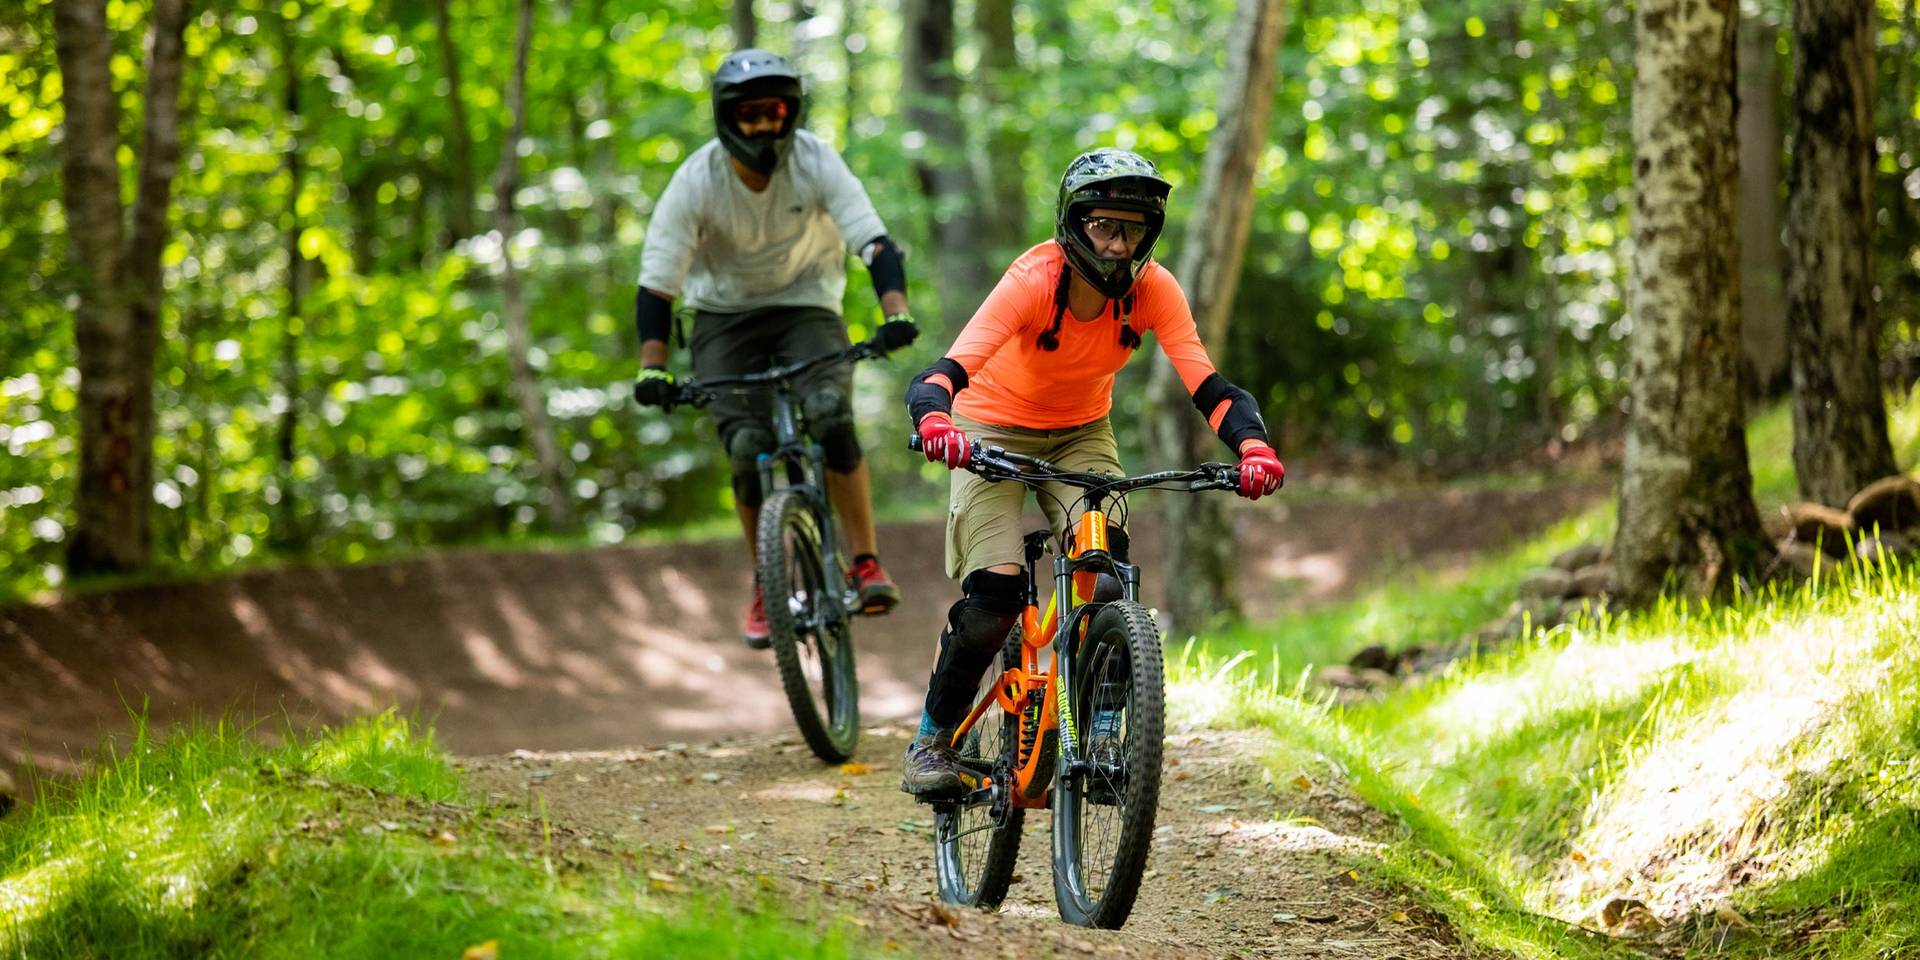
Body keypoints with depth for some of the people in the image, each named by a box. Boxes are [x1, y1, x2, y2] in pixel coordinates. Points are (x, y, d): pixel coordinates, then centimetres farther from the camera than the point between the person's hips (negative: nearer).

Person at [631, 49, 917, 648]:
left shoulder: (816, 163, -19)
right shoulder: (696, 182, -19)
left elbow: (874, 244, -26)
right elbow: (657, 282, -19)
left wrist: (896, 313, -43)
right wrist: (652, 368, -31)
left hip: (806, 305, 0)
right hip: (725, 314, 0)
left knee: (831, 418, -27)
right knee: (747, 448, -18)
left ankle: (867, 564, -15)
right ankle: (767, 589, 2)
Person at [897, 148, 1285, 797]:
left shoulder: (1151, 289, -22)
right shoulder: (1032, 282, -31)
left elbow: (1208, 386, -29)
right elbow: (942, 376, -41)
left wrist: (1253, 447, -49)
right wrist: (935, 422, -63)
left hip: (1082, 433, 3)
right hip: (995, 431, -3)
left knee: (1107, 561, -23)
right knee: (996, 590, -18)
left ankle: (1103, 735, -11)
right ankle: (932, 742, 0)